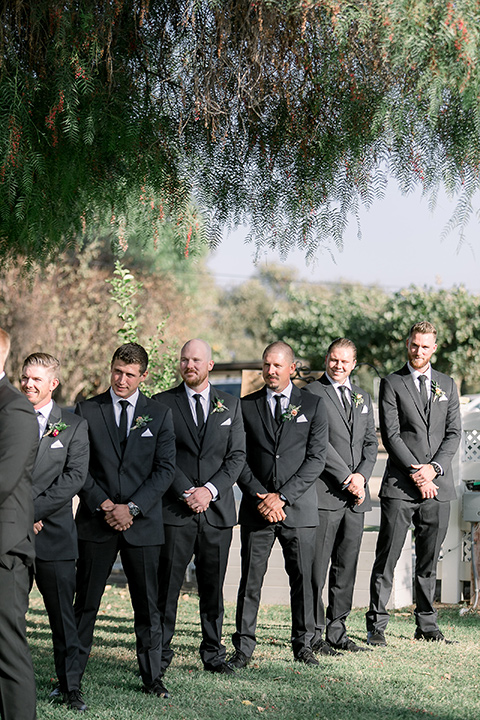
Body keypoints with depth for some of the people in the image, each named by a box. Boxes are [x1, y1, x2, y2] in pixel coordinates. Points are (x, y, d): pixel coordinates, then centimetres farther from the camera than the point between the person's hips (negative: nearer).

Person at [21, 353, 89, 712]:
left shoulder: (74, 425, 5)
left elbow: (75, 477, -4)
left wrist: (33, 509, -12)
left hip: (53, 532, -1)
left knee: (63, 614, 3)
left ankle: (70, 686, 11)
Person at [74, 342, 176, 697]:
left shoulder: (160, 414, 6)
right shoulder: (87, 411, 4)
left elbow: (165, 469, 0)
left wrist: (132, 508, -10)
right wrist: (103, 505, -10)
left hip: (143, 522, 0)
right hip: (96, 521, 0)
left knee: (148, 605, 5)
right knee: (85, 604, 2)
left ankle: (152, 677, 14)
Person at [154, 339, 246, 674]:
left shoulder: (230, 405, 11)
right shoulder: (163, 404, 4)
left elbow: (237, 455, 5)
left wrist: (210, 490, -9)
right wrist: (187, 492, -12)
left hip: (218, 508, 2)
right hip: (175, 509, -2)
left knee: (213, 586, 7)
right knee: (167, 585, -2)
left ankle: (213, 653, 16)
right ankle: (160, 652, 6)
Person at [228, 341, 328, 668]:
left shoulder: (313, 405, 5)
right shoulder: (246, 406, 8)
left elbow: (316, 458, -2)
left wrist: (282, 496, -10)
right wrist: (261, 496, -8)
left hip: (299, 506, 0)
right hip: (257, 506, 1)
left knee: (303, 577, 4)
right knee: (251, 578, 0)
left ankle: (303, 644, 16)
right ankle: (243, 647, 6)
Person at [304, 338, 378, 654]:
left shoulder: (363, 397, 18)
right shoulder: (312, 394, -3)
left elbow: (371, 441, 14)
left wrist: (362, 475, -4)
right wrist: (346, 479, -13)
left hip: (356, 495, 6)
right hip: (325, 492, -6)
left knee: (347, 566, 8)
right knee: (318, 566, -5)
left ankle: (337, 630, 15)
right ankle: (314, 633, 0)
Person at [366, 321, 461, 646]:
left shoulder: (447, 384, 15)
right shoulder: (392, 384, 3)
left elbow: (454, 433, 8)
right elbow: (391, 434, -5)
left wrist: (434, 468, -7)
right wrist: (415, 473, -13)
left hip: (438, 485, 3)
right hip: (400, 485, -3)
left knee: (429, 560, 9)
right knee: (387, 559, -4)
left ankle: (427, 624, 17)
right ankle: (377, 625, 0)